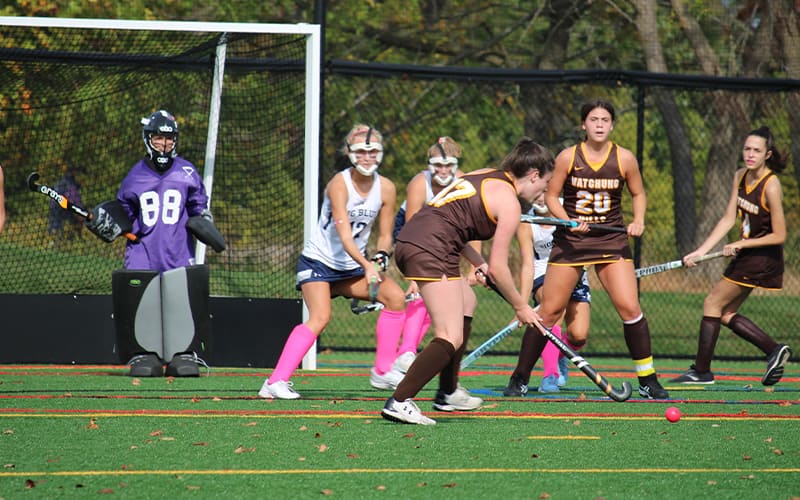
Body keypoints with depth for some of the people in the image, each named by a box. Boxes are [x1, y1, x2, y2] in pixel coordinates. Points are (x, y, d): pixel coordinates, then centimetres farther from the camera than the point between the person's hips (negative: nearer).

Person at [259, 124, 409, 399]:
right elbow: (344, 236, -28)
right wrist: (366, 265, -42)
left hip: (351, 267, 6)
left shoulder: (386, 188, -4)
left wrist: (379, 260, -15)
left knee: (395, 296, -11)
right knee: (320, 317, -25)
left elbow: (385, 235, 6)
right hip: (318, 261, -6)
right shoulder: (339, 184, -20)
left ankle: (383, 371, 0)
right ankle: (276, 382, -27)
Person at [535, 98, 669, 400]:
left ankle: (647, 380, -1)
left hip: (612, 240, 0)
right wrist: (569, 221, -15)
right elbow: (551, 196, 2)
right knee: (549, 311, 1)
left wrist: (638, 221, -6)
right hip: (570, 240, 0)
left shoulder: (624, 159, -2)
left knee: (629, 307, -11)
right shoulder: (568, 157, -5)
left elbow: (638, 194, 12)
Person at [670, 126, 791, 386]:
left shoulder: (771, 186, -22)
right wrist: (700, 251, -3)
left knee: (712, 304, -4)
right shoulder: (740, 177, 2)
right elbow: (728, 220, 4)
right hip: (746, 256, 8)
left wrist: (741, 244, -17)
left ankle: (701, 371, 4)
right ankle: (774, 350, 16)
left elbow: (779, 236, -19)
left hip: (763, 258, -8)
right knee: (726, 314, 10)